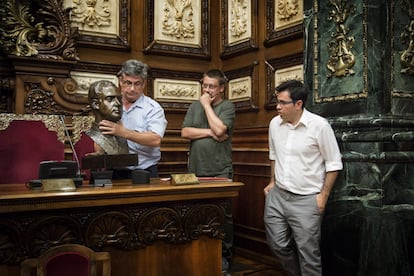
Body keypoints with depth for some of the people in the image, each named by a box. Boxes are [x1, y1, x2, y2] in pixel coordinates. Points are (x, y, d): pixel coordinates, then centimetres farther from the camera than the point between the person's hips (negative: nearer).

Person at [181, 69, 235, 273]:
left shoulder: (227, 107, -1)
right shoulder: (195, 106, 11)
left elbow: (219, 129, -19)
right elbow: (185, 132, 1)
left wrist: (207, 105, -8)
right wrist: (210, 132, -10)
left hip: (220, 172, -4)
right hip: (196, 171, 4)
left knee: (223, 215, 5)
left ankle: (224, 255, 18)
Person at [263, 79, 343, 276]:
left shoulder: (319, 125, -14)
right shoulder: (274, 123, 2)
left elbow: (334, 163, -8)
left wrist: (323, 196, -10)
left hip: (306, 200, -5)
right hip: (277, 195, 6)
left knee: (308, 253, 1)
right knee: (278, 244, 14)